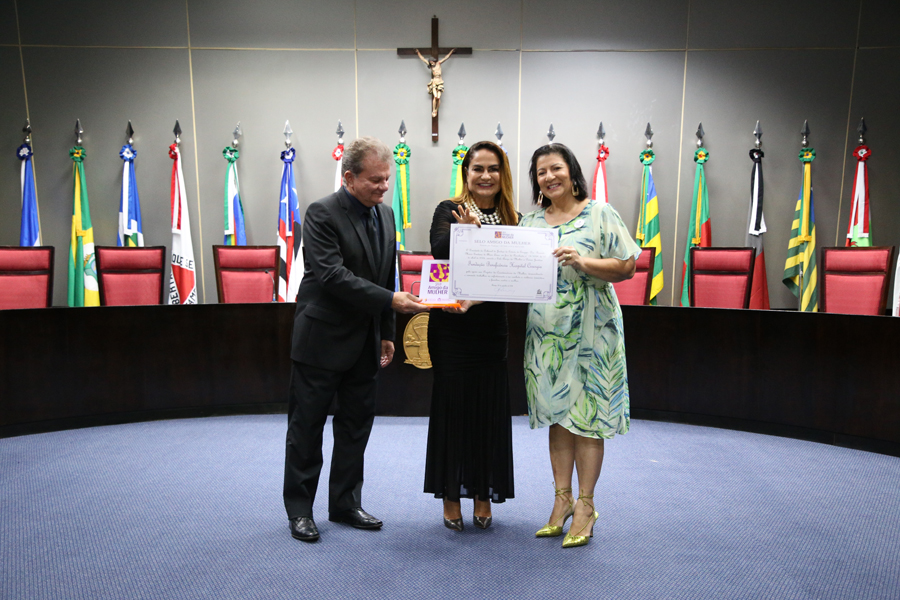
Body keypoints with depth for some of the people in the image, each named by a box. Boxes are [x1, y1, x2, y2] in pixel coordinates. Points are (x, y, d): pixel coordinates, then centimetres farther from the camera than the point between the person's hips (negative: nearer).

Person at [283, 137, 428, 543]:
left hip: (365, 342, 7)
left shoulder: (385, 214, 9)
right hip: (323, 340, -7)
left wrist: (386, 333, 13)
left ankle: (345, 504, 30)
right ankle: (299, 509, 23)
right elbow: (332, 275, -23)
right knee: (306, 426, 7)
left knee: (356, 426, 14)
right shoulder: (322, 214, -13)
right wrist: (391, 300, -27)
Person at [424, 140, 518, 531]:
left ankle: (483, 498, 26)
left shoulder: (511, 220, 8)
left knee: (490, 410, 8)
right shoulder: (450, 211, -2)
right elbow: (439, 250, -20)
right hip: (451, 327, -3)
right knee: (452, 407, 5)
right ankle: (451, 498, 23)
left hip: (491, 329, 3)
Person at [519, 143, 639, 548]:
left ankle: (585, 505, 16)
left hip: (589, 331, -4)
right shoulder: (530, 222, 12)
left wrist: (583, 262, -20)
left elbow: (627, 267, -6)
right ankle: (562, 499, 23)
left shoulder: (600, 214, -1)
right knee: (556, 414, 10)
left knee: (586, 416, 1)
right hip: (546, 332, 4)